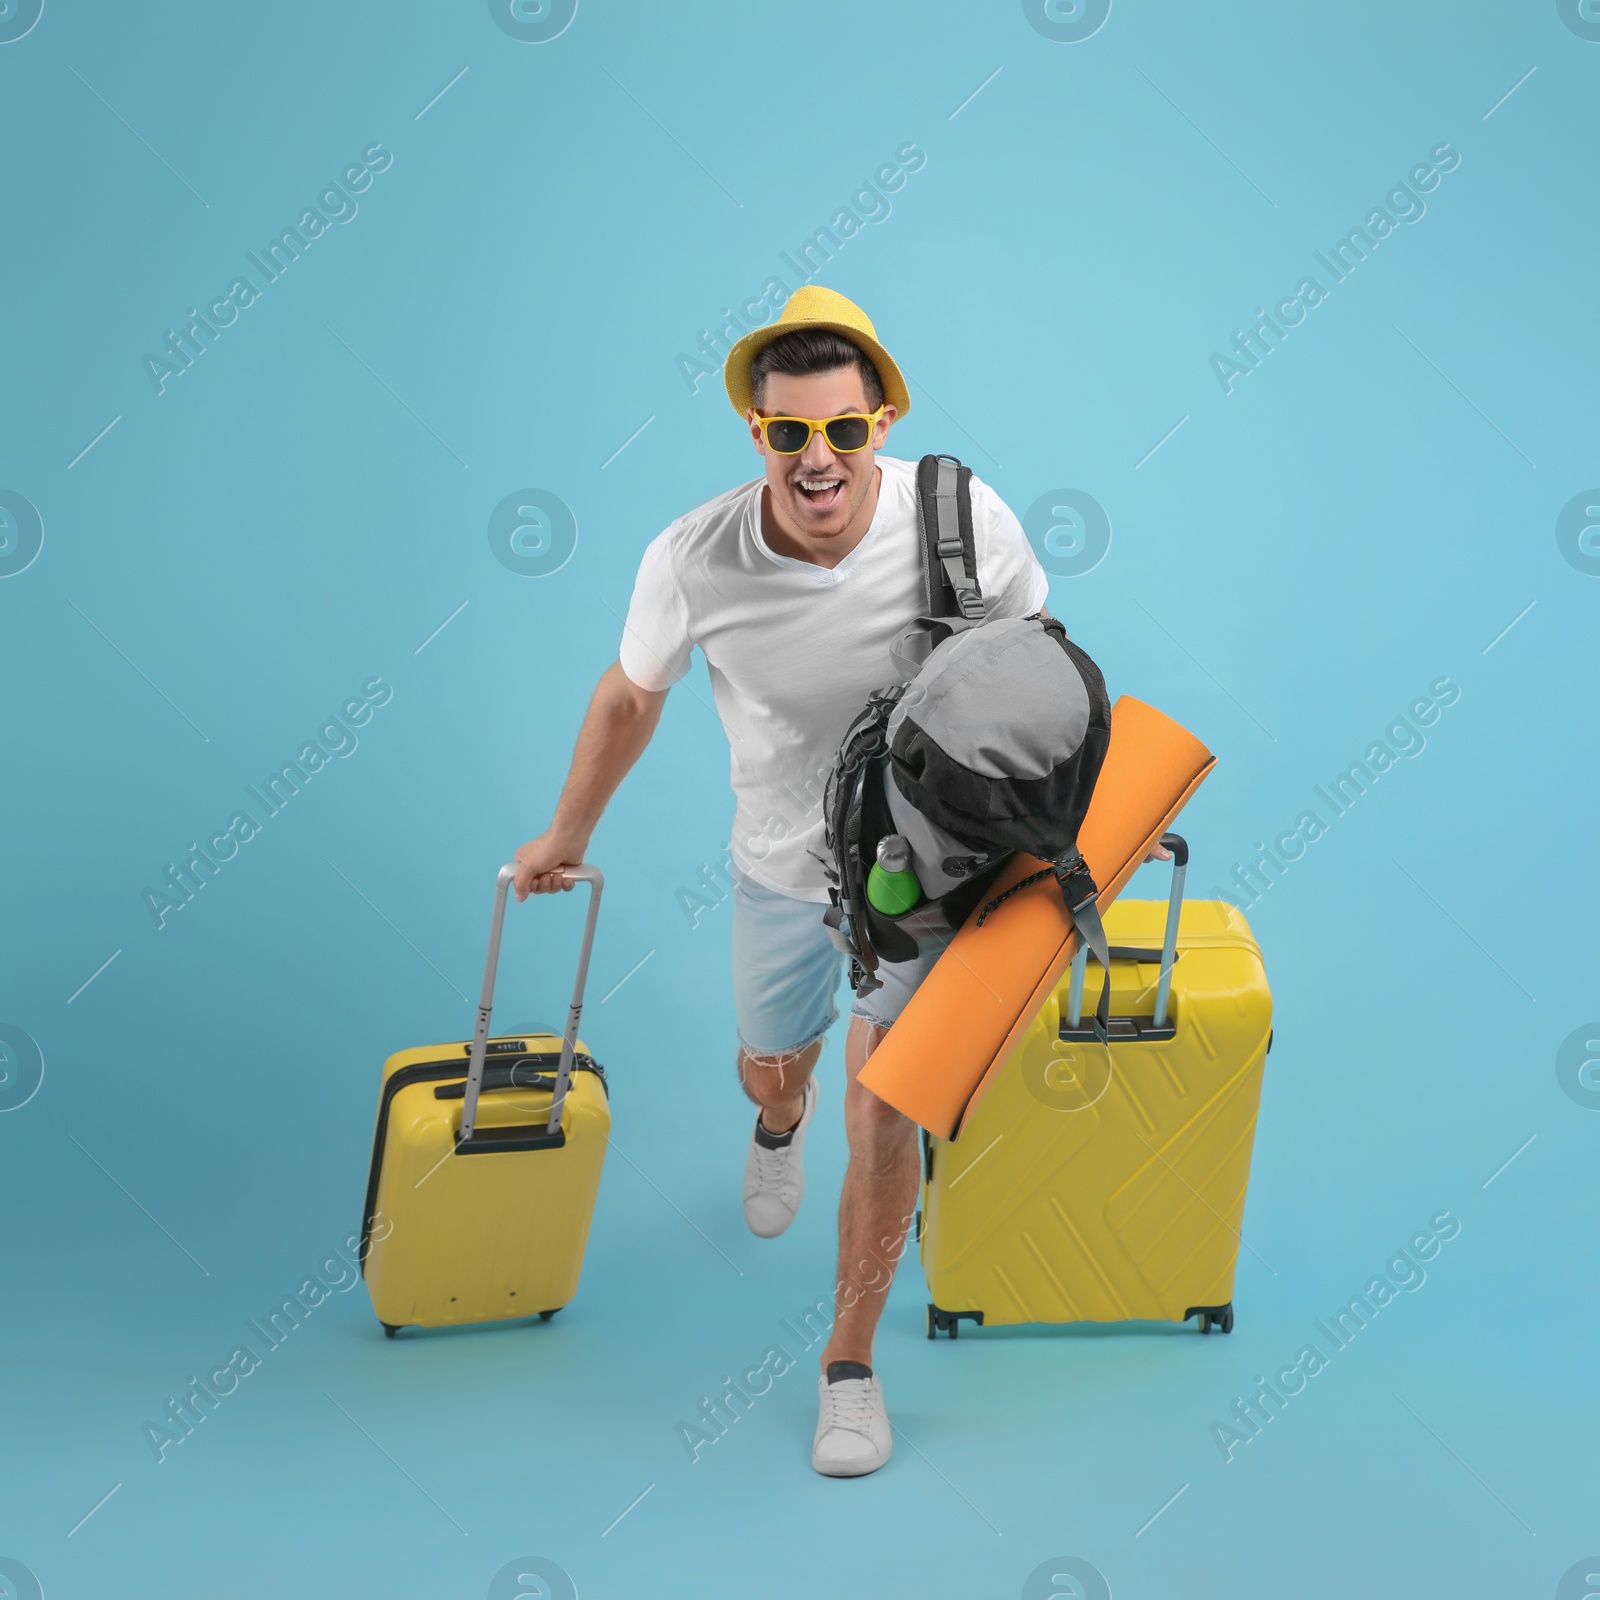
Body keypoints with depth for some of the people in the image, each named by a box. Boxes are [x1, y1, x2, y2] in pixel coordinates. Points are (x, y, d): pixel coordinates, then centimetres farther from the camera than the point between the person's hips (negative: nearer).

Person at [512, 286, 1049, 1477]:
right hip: (780, 866, 2)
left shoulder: (966, 523, -26)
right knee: (772, 1067, 25)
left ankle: (852, 1362, 17)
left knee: (881, 1113, -4)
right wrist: (568, 835, 9)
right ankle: (780, 1128, 66)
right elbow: (632, 697, -4)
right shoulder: (694, 561, -25)